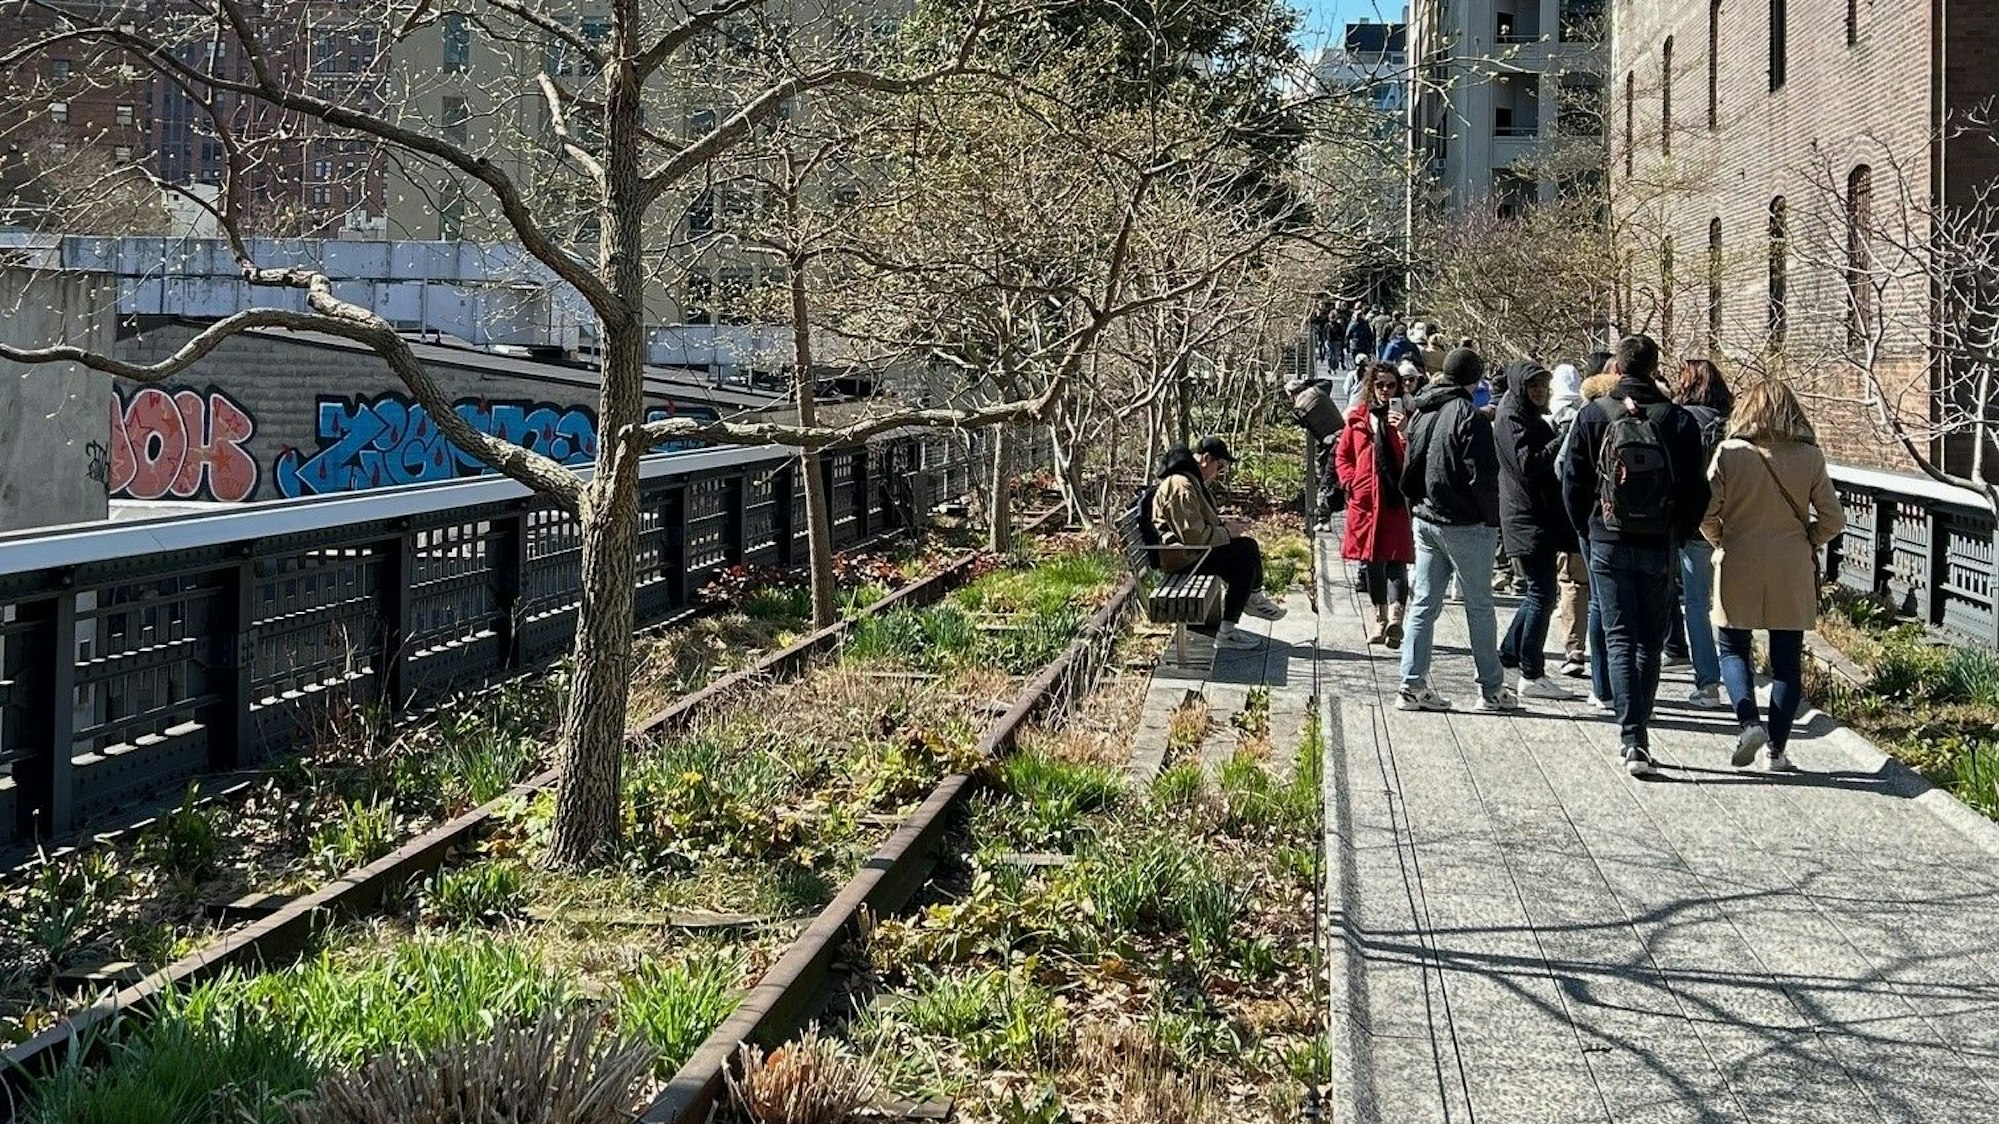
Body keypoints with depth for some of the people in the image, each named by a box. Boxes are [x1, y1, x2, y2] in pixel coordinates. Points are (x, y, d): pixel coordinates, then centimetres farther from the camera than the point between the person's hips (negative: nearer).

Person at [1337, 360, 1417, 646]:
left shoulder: (1404, 416, 2)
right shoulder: (1357, 418, 10)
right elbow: (1343, 455, 17)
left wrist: (1404, 431, -21)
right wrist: (1350, 481, 2)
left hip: (1397, 498, -4)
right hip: (1365, 497, 4)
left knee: (1396, 558, -12)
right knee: (1370, 560, 9)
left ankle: (1395, 616, -23)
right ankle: (1380, 618, 19)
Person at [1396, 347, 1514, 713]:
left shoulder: (1420, 414, 8)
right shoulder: (1469, 416, -15)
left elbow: (1409, 470, 13)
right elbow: (1483, 476, -16)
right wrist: (1493, 519, -5)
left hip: (1425, 520, 6)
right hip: (1465, 525, -6)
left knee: (1425, 603, 9)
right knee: (1479, 607, 3)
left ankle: (1413, 684, 5)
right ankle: (1491, 690, 8)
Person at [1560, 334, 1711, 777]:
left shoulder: (1593, 417, -4)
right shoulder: (1678, 421, -4)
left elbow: (1573, 483, -1)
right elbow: (1696, 491, -3)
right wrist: (1678, 535, 12)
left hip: (1608, 545, -1)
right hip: (1660, 548, 1)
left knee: (1620, 641, 2)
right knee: (1650, 643, 13)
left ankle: (1632, 741, -8)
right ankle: (1639, 733, 18)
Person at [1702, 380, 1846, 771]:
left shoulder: (1729, 453, -7)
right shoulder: (1809, 457, -3)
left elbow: (1706, 513, -8)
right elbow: (1833, 520, -2)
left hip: (1739, 566, -1)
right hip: (1793, 571, 1)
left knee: (1733, 648, 13)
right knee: (1787, 660, 9)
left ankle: (1749, 720, -10)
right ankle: (1777, 749, 9)